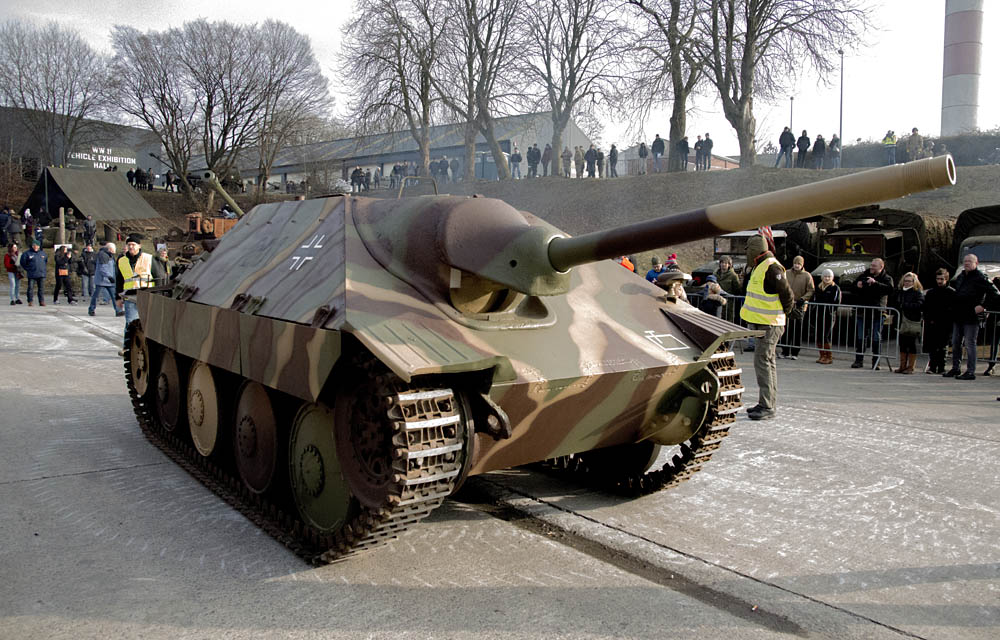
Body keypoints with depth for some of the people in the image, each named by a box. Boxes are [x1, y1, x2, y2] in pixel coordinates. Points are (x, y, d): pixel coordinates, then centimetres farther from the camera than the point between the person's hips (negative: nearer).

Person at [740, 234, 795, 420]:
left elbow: (787, 295, -18)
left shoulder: (771, 268, -17)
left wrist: (784, 312, -6)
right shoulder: (760, 267, 15)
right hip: (762, 323, 11)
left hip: (770, 325, -11)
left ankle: (767, 407, -8)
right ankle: (769, 403, 25)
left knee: (763, 362, -11)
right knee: (767, 362, 15)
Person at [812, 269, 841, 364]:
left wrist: (830, 311, -14)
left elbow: (836, 302, -7)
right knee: (818, 336, 5)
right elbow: (814, 300, 20)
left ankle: (829, 357, -2)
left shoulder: (835, 288, -1)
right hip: (818, 315, 6)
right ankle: (822, 356, 15)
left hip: (829, 316, -6)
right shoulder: (818, 287, 15)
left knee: (825, 336, -10)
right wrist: (814, 310, 7)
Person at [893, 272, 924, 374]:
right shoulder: (899, 292, 15)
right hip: (901, 322, 6)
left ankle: (910, 367, 5)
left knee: (911, 345, 0)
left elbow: (919, 305, -17)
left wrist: (904, 305, -16)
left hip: (912, 323, -6)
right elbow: (895, 304, 20)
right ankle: (902, 366, 15)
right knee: (902, 344, 9)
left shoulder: (918, 293, -3)